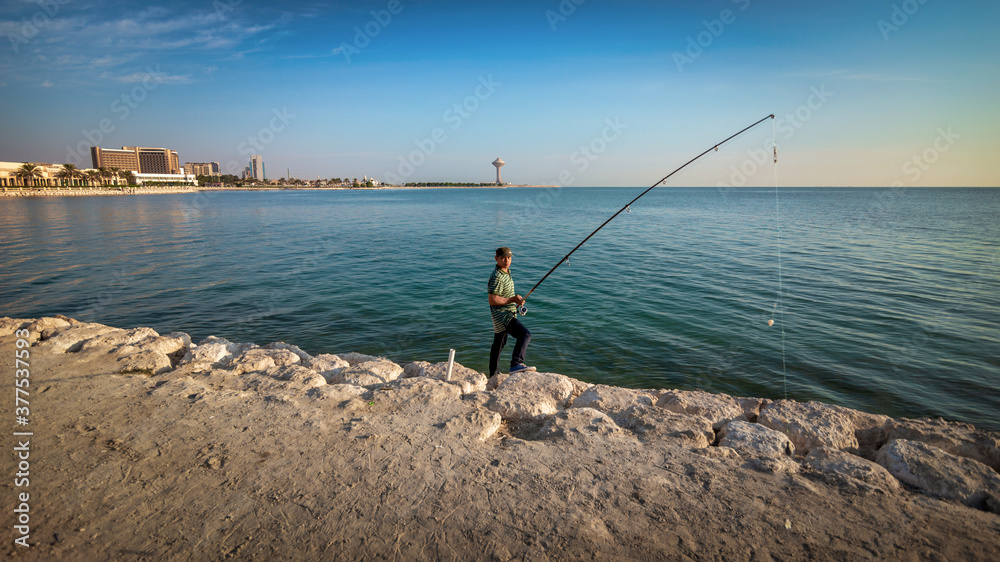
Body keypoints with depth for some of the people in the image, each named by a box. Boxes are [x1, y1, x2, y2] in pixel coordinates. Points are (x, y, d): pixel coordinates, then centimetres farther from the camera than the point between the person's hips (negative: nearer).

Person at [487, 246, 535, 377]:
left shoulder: (506, 271, 12)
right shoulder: (497, 277, -20)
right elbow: (492, 301, -23)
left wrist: (516, 299, 11)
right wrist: (512, 299, -19)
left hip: (508, 314, 11)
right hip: (502, 315, -11)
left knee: (499, 343, 19)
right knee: (525, 334, -26)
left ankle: (494, 375, 32)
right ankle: (516, 364, -35)